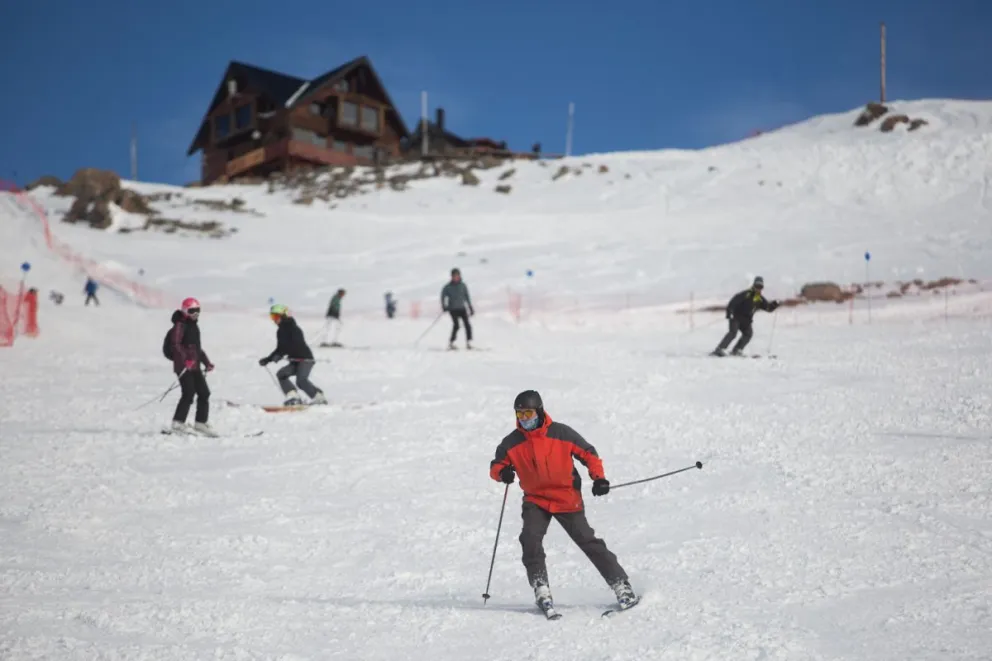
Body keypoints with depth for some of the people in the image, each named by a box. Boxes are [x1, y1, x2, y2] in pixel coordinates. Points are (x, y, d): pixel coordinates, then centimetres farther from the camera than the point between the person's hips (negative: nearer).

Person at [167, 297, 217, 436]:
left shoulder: (194, 326, 20)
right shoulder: (180, 325, -7)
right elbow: (175, 345, -17)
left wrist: (207, 362, 22)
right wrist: (186, 359, -28)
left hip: (195, 366, 9)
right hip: (183, 366, -9)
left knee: (204, 393, 5)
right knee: (188, 393, -15)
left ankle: (200, 423, 12)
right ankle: (178, 423, -8)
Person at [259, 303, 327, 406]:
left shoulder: (294, 329, -13)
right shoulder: (280, 332, 11)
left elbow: (295, 345, -27)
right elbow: (279, 349, 20)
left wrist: (280, 355, -32)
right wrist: (267, 359, 13)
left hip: (305, 359, -8)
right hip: (294, 361, 8)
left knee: (301, 381, -25)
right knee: (281, 374, -10)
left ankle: (319, 397, -11)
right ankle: (293, 396, -12)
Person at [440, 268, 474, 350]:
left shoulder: (463, 286, 6)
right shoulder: (448, 287, -1)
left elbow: (467, 297, 12)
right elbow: (443, 297, 2)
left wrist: (470, 309, 12)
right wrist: (444, 307, -11)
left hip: (462, 308, 3)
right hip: (453, 309, -3)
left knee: (467, 324, -9)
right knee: (456, 325, -17)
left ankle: (468, 343, -1)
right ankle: (451, 343, -7)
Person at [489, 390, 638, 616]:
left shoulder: (561, 433, -9)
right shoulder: (512, 443, -3)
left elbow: (588, 453, -2)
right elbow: (496, 465, 5)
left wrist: (598, 477, -16)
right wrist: (502, 472, -19)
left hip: (567, 499, -2)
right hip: (535, 500, 2)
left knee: (589, 542, -2)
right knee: (530, 538, -21)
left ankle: (622, 586, 9)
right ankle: (541, 590, -8)